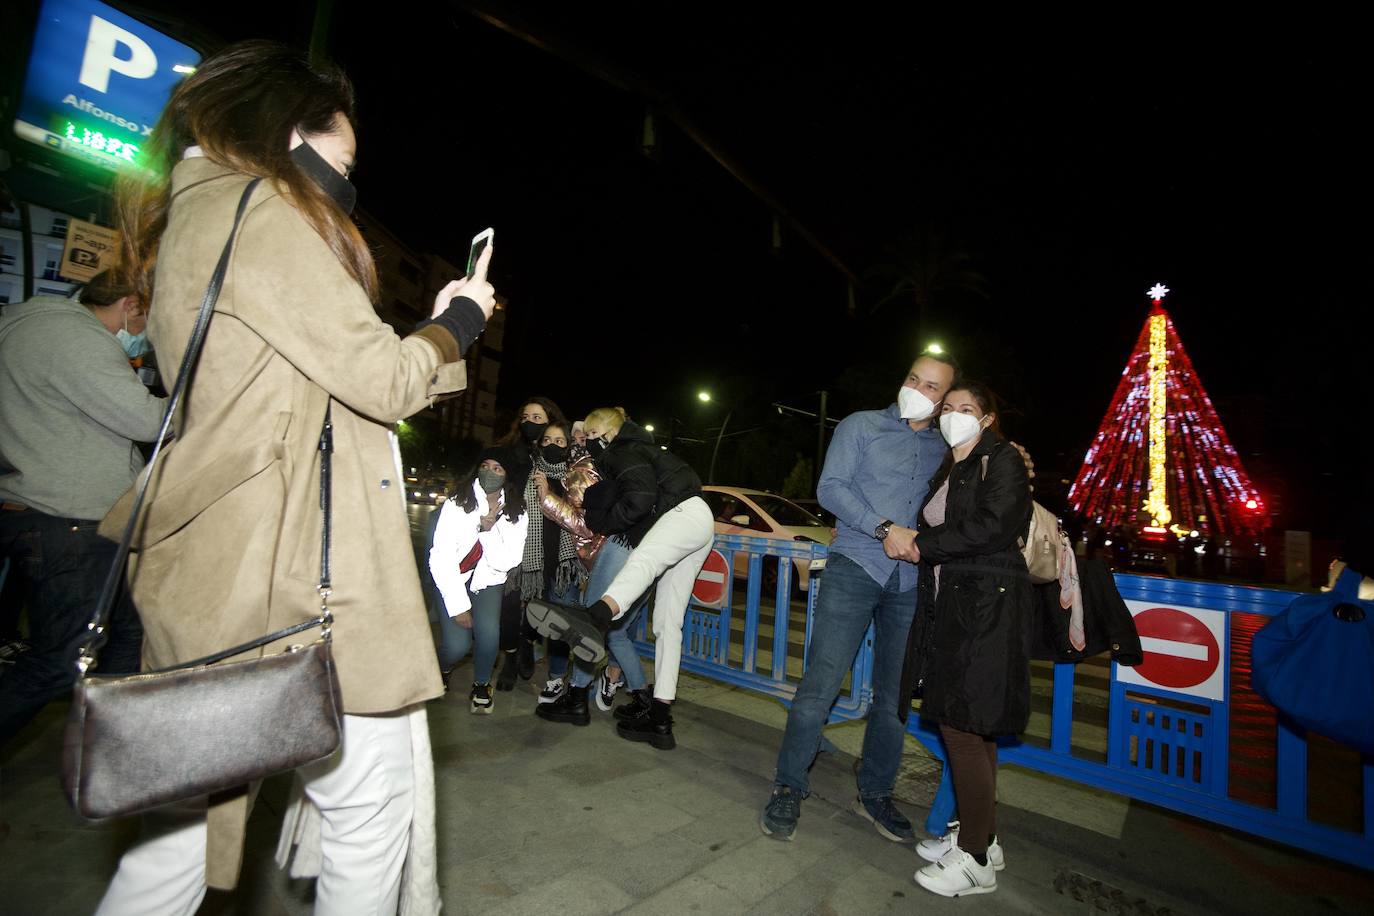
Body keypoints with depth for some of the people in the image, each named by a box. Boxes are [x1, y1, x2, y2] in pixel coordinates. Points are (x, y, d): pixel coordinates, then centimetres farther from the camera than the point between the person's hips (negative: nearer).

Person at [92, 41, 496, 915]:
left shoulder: (192, 215, 22)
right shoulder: (257, 207, -8)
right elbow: (381, 379, -13)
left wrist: (434, 335, 21)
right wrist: (459, 321, 5)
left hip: (218, 576, 10)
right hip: (288, 571, -10)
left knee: (187, 810, 20)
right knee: (376, 798, 7)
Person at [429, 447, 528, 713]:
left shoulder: (517, 514, -7)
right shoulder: (457, 504, -13)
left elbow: (505, 562, -13)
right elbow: (441, 558, -16)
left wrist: (489, 530, -26)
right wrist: (458, 606, -18)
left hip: (488, 582, 2)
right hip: (453, 580, -1)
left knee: (489, 634, -22)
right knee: (457, 645, -18)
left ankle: (481, 685, 9)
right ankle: (442, 671, 21)